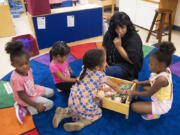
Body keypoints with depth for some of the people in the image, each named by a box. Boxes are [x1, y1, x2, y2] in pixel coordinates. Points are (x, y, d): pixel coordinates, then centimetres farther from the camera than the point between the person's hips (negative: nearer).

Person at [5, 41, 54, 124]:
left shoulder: (28, 69, -15)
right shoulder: (16, 78, -34)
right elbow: (22, 96, -27)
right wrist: (36, 105, -25)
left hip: (33, 90, 7)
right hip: (27, 98, -7)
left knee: (51, 92, 17)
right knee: (50, 104, -10)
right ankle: (25, 108, -3)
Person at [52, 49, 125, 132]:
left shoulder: (84, 70, 5)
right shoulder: (100, 75, -10)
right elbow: (113, 86, 5)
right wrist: (122, 92, 22)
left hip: (72, 101, 6)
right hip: (85, 105, -5)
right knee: (97, 114, 18)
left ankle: (64, 113, 11)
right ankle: (81, 124, -2)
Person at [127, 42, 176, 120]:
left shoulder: (161, 79, -35)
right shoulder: (165, 70, -10)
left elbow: (148, 94, -22)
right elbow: (152, 81, 10)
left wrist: (133, 93, -12)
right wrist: (139, 83, 8)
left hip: (162, 106, -9)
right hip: (163, 99, 9)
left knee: (134, 106, -12)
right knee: (145, 86, 20)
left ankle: (155, 114, 3)